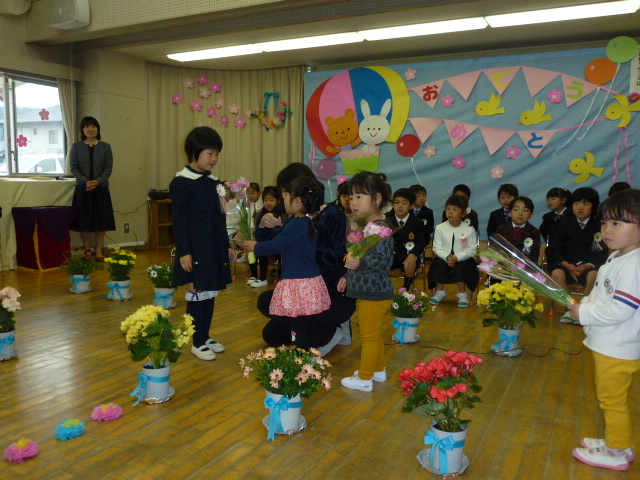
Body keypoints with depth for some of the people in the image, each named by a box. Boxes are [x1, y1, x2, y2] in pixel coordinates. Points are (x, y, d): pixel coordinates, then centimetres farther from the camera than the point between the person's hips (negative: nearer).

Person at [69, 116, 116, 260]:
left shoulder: (105, 147, 4)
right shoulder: (76, 147, 4)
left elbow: (109, 167, -1)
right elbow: (74, 167, -1)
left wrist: (98, 181, -15)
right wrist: (86, 181, -16)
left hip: (101, 188, 0)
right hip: (82, 189, 0)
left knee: (101, 219, 2)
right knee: (83, 220, 2)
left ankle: (99, 250, 10)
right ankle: (87, 250, 13)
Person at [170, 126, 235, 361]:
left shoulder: (214, 182, 11)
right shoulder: (182, 182, -10)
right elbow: (179, 220, -12)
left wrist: (227, 245, 16)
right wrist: (184, 252, -15)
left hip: (214, 246, 7)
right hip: (196, 247, -7)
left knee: (210, 291, 12)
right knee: (197, 293, 1)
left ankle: (205, 336, 26)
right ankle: (197, 343, 14)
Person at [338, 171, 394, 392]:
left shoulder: (380, 228, -21)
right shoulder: (366, 225, 10)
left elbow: (381, 260, -28)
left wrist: (360, 263, -43)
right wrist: (348, 276, 21)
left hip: (374, 294, -10)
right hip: (370, 291, 10)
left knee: (369, 336, 3)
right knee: (374, 334, 22)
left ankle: (364, 379, 17)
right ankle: (378, 370, 38)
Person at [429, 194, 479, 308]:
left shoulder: (469, 229, -5)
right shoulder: (440, 228, -1)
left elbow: (471, 250, -8)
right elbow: (437, 247, -3)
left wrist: (457, 258, -22)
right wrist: (447, 257, -21)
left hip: (462, 258, -2)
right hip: (444, 257, 2)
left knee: (462, 267, -31)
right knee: (438, 264, -26)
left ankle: (462, 294, -8)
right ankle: (440, 292, -4)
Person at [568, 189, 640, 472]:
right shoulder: (616, 259, 8)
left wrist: (584, 313, -18)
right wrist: (583, 303, 4)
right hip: (606, 344, 10)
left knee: (613, 400, 5)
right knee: (610, 399, 23)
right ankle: (616, 442, 39)